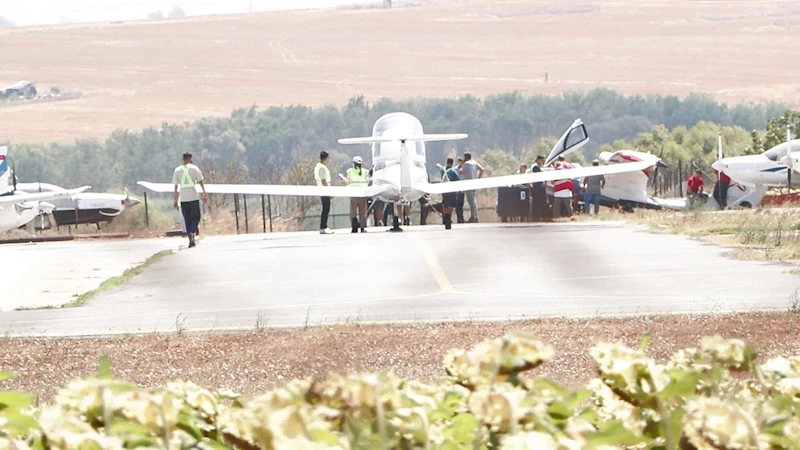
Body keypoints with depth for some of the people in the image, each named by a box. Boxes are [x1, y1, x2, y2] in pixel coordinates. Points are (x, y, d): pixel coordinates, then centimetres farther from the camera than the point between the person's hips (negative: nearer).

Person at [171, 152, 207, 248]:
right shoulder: (194, 168, 0)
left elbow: (175, 186, 7)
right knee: (196, 217, 8)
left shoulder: (177, 170, 7)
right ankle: (192, 232, -19)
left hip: (183, 198, 2)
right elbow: (201, 182, -3)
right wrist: (205, 194, -2)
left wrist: (175, 200, 10)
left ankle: (191, 240, 3)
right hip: (193, 196, -2)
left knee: (187, 219, 9)